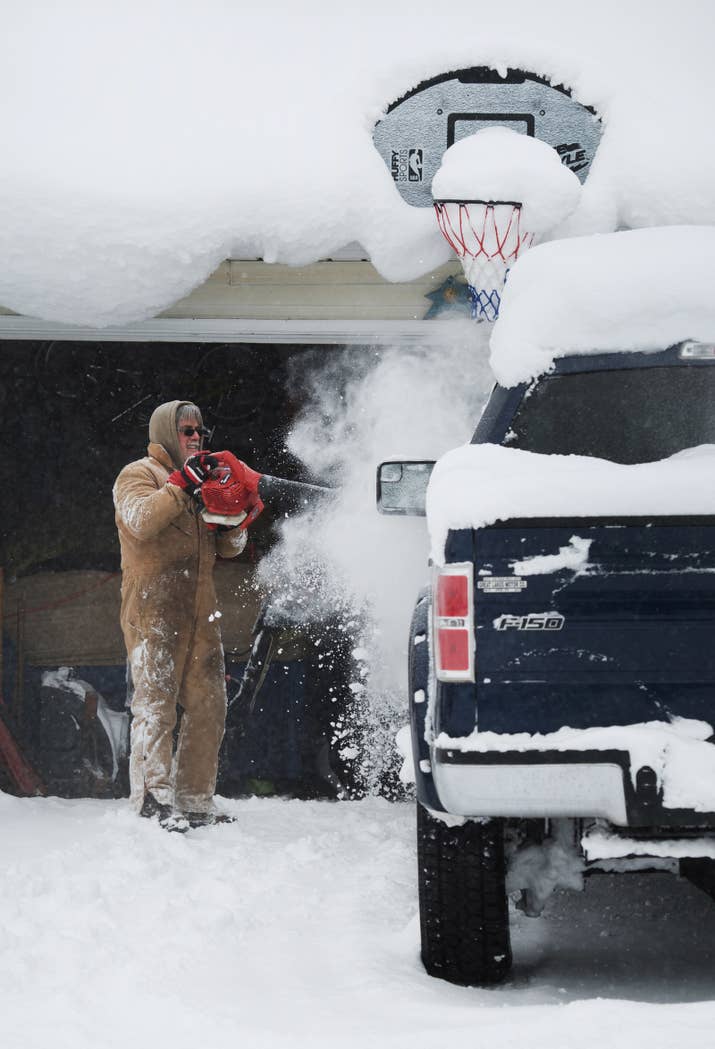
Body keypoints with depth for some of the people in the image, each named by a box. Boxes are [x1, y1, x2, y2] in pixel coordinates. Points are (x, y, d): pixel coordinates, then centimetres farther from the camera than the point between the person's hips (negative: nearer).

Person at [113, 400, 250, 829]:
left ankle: (195, 801, 8)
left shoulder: (201, 483, 26)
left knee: (209, 704, 4)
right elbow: (140, 520, -16)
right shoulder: (139, 475, 4)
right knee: (156, 697, -15)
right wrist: (182, 485, -20)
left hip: (200, 612, 7)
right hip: (154, 607, -7)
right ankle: (153, 796, -23)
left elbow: (230, 548, 21)